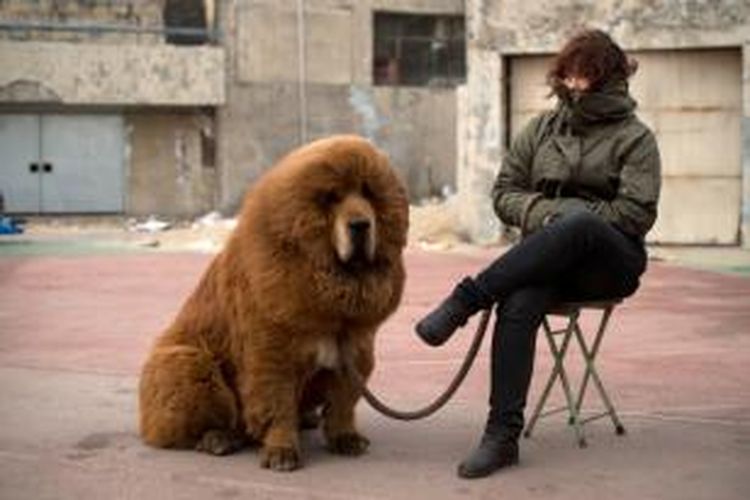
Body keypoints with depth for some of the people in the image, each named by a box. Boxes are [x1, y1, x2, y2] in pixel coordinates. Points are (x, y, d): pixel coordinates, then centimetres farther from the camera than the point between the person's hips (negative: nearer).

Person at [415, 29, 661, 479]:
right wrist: (544, 212, -6)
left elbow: (636, 213, -3)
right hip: (549, 256, 3)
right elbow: (504, 193, 16)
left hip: (613, 262, -3)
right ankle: (502, 437, -36)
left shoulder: (634, 137, 6)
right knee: (518, 304, -34)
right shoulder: (541, 128, 18)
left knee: (578, 224, -40)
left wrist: (564, 217, -9)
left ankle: (465, 300, -35)